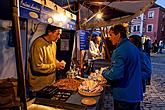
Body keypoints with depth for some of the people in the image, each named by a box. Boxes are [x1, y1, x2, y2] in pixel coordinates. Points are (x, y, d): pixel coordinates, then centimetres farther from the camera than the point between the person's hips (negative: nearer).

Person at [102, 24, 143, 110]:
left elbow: (115, 74, -31)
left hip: (124, 96, -9)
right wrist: (110, 69, 15)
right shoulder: (134, 47, 8)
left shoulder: (119, 51, -23)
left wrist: (104, 72, -11)